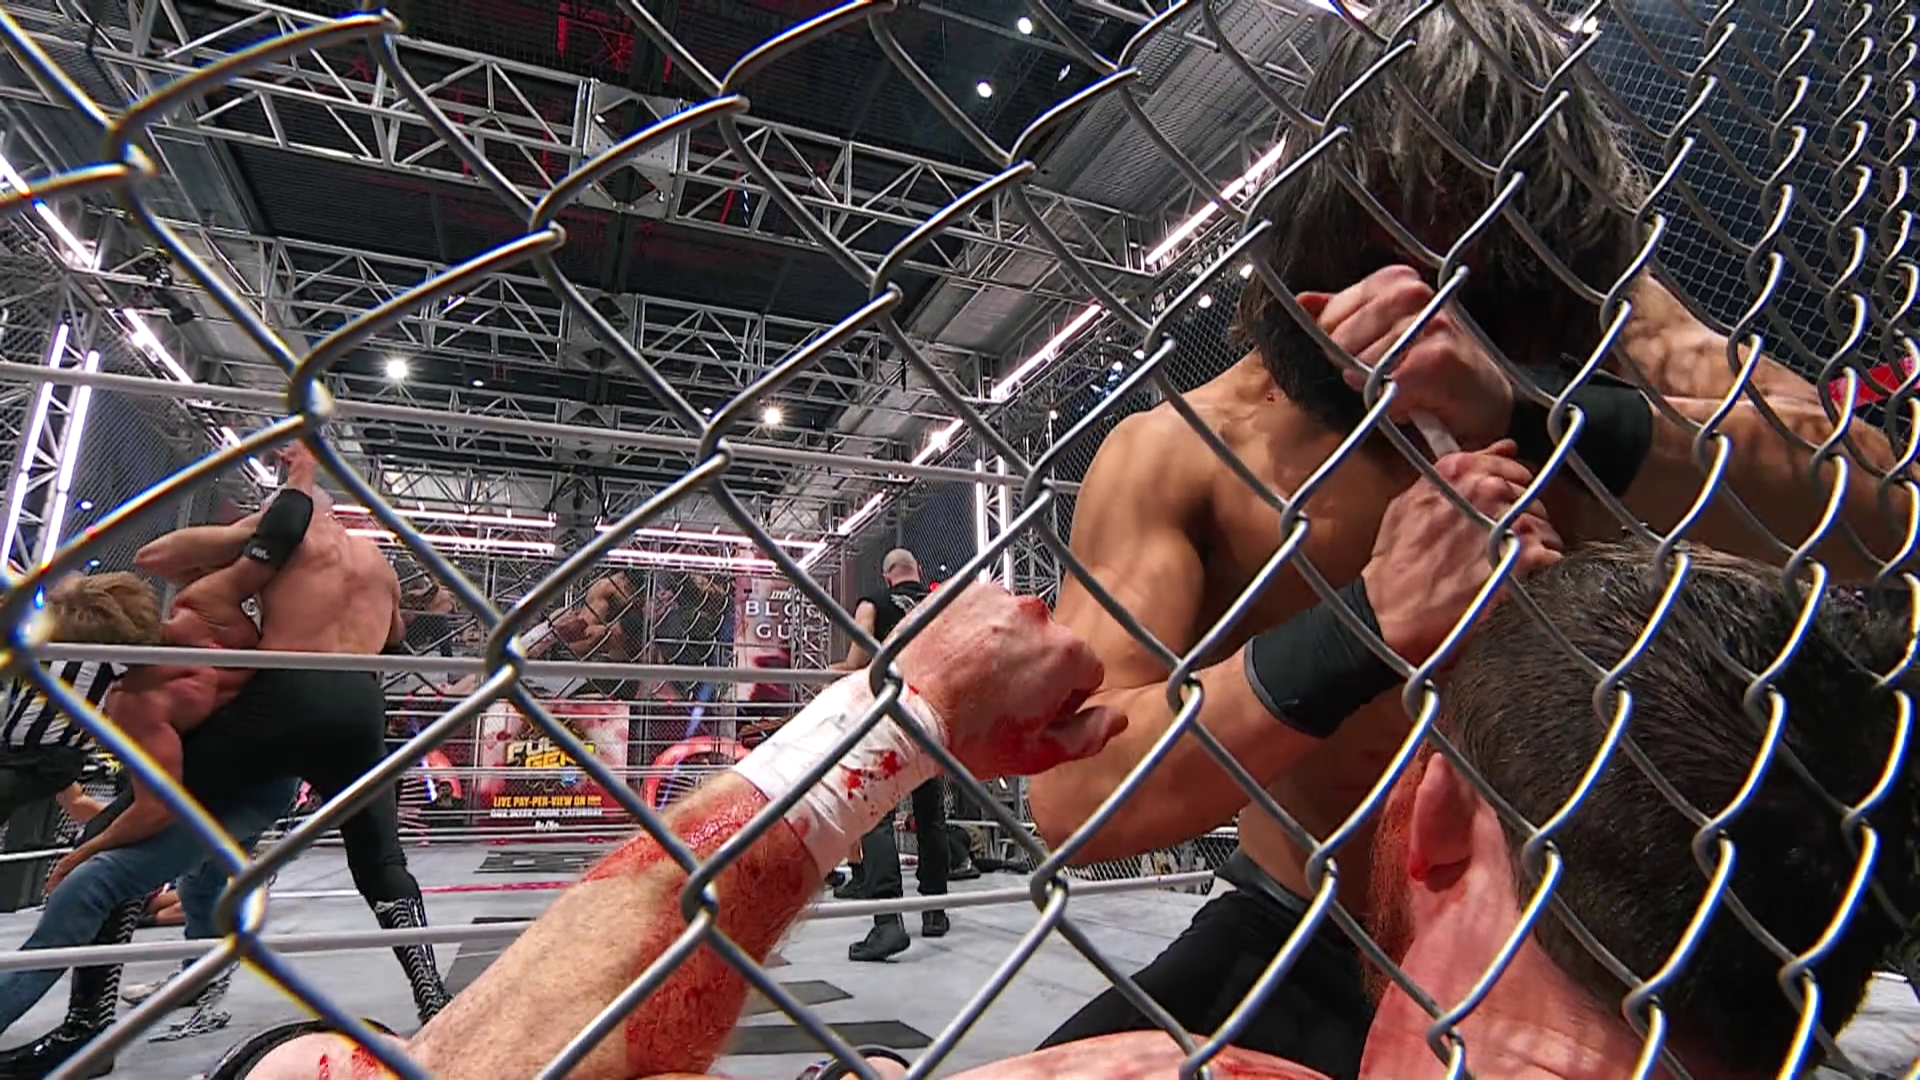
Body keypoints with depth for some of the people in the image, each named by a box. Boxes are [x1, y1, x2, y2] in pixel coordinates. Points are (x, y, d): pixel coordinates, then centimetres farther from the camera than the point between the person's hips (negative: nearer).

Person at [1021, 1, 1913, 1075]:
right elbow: (1072, 793, -25)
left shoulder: (1590, 319, -6)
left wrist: (1527, 406, -37)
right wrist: (1364, 622, -37)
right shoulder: (1175, 454, -16)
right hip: (1303, 953, -1)